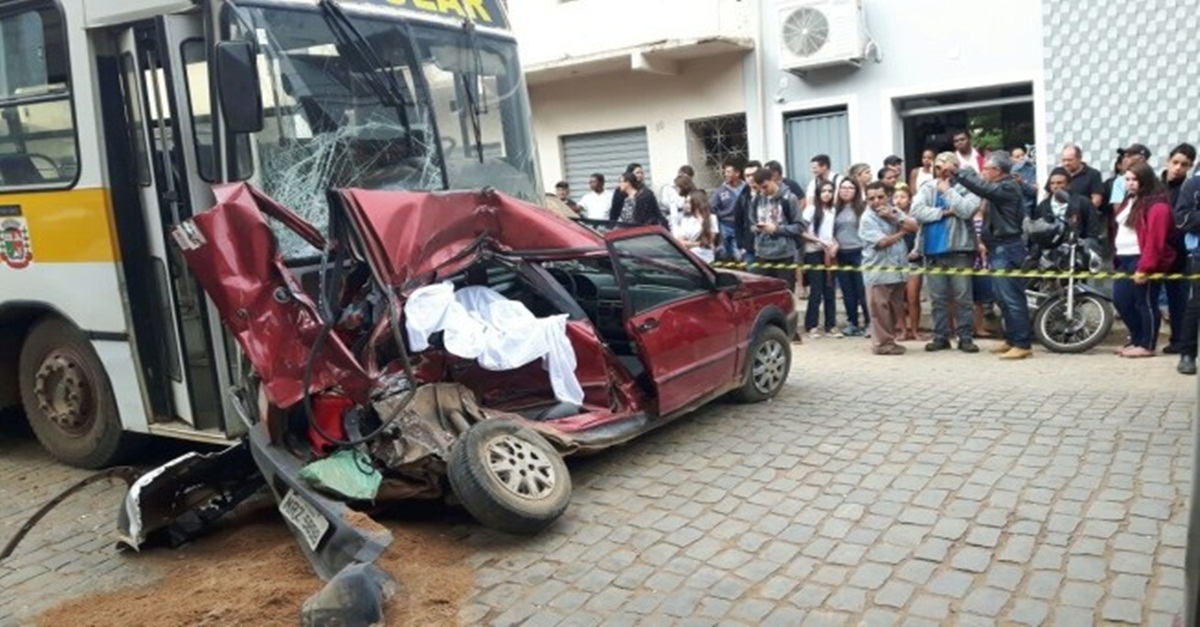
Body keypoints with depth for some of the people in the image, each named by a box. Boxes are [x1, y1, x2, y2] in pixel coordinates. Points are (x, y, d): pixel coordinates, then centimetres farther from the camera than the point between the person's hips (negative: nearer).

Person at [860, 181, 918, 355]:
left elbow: (914, 226, 1)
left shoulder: (893, 210, 11)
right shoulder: (867, 219, -9)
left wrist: (893, 217, -10)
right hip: (878, 272, -6)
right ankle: (882, 343, 4)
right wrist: (901, 232, -2)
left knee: (895, 307, 11)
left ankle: (890, 339, 21)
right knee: (880, 309, -4)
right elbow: (882, 241, -18)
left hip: (898, 269, 6)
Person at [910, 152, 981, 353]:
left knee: (962, 297, -1)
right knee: (937, 298, 8)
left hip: (959, 250, -3)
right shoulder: (927, 188, 10)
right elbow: (917, 211, -4)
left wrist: (948, 191, -8)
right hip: (933, 250, 3)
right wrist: (943, 212, -11)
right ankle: (940, 336, 15)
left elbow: (967, 210, -17)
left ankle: (965, 337, 5)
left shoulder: (966, 187, 1)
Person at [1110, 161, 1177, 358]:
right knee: (1121, 301, 12)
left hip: (1142, 261, -9)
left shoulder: (1157, 205, -11)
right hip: (1125, 260, 10)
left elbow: (1155, 240, -18)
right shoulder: (1129, 201, 19)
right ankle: (1137, 340, 26)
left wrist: (1145, 267, -23)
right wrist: (1117, 258, 12)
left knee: (1145, 303, -2)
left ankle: (1147, 346, 8)